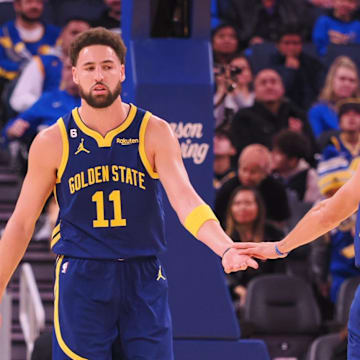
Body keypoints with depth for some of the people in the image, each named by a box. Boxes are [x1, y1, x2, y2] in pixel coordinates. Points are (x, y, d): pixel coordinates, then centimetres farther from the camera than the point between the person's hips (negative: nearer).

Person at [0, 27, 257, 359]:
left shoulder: (154, 133, -1)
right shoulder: (52, 143, 1)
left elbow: (185, 200, -12)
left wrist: (226, 248, -30)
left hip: (143, 279, 0)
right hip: (80, 281, 0)